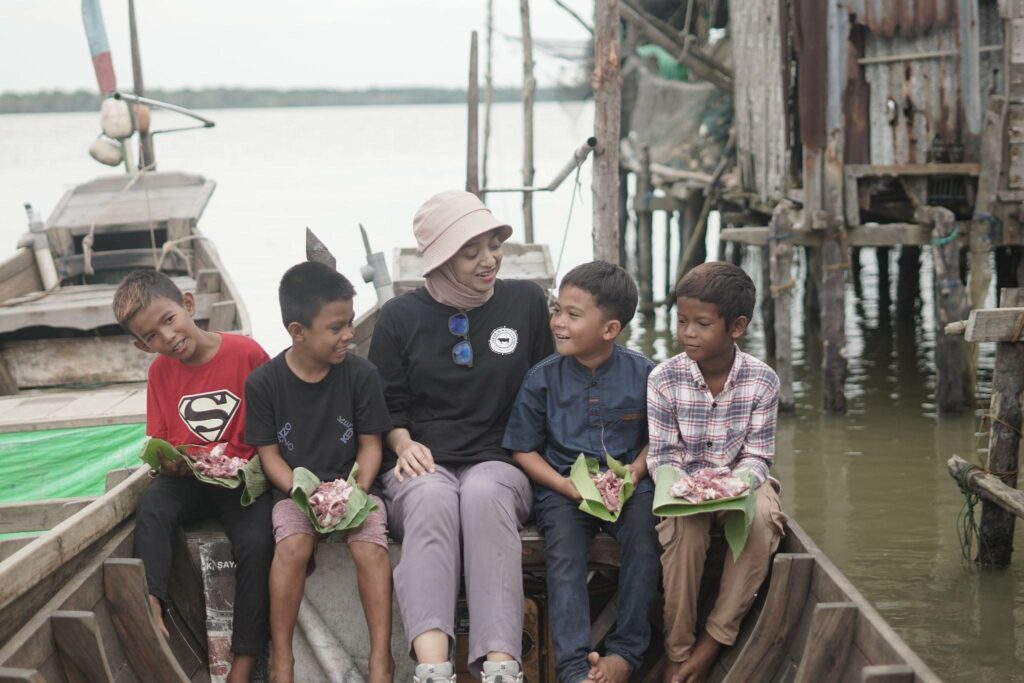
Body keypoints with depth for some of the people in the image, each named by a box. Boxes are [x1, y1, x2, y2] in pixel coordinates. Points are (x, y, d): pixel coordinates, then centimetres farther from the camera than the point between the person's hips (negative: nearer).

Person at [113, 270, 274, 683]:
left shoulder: (246, 353, -8)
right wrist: (167, 460, -12)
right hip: (187, 478, 3)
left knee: (255, 543, -28)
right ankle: (150, 608, -38)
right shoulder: (160, 371, 6)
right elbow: (158, 443, 10)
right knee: (151, 513, -29)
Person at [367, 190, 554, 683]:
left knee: (484, 495, -38)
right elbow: (387, 402, 13)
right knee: (430, 498, -38)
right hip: (424, 465, 0)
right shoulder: (401, 316, 11)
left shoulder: (526, 301, 12)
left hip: (499, 462, 0)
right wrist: (403, 443, -8)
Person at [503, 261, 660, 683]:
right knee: (564, 556, -23)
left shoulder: (642, 374, -1)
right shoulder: (543, 378, -1)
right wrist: (568, 486, -11)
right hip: (562, 486, 0)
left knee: (645, 538, -26)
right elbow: (523, 449, 3)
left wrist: (635, 470, -12)